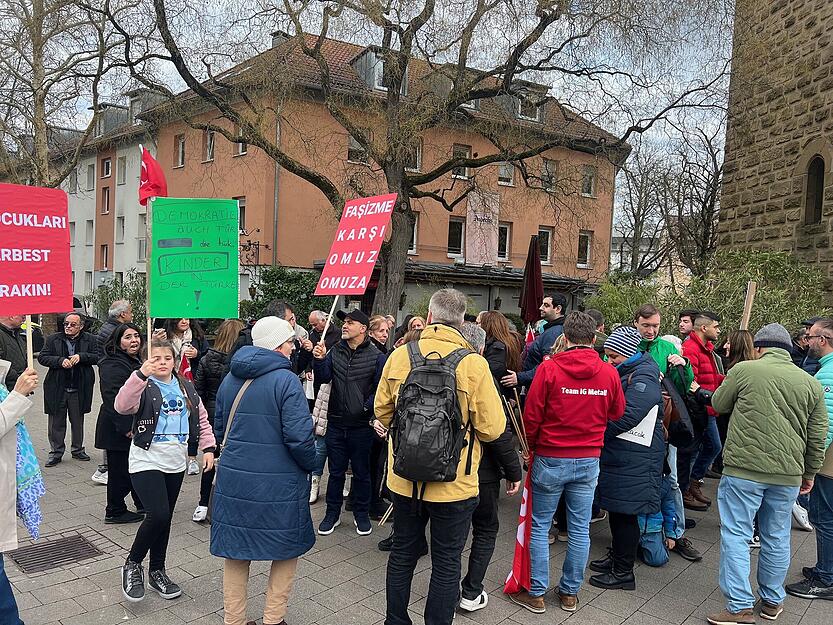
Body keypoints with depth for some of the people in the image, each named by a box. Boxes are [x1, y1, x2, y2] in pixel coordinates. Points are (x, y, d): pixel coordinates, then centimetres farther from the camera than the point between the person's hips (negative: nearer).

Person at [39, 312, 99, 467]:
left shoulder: (89, 339, 1)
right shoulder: (53, 339, 2)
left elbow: (97, 357, -5)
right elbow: (42, 357, -3)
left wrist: (81, 356, -19)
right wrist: (60, 360, -17)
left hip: (79, 389, 0)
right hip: (57, 389, 0)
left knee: (78, 422, 13)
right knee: (57, 422, 6)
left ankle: (77, 450, 28)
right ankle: (56, 453, 19)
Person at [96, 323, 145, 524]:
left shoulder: (136, 361, 13)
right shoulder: (113, 366, -20)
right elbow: (113, 399, -27)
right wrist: (126, 428, -27)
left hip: (133, 426, 10)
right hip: (118, 430, -10)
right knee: (120, 470, 1)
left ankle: (143, 504, 34)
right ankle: (115, 512, 16)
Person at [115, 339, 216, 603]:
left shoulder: (185, 387, 7)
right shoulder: (143, 387, -9)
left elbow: (202, 418, 14)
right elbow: (122, 406, -30)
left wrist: (208, 447, 5)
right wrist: (141, 375, -40)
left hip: (176, 463, 5)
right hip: (146, 461, -5)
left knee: (164, 518, 14)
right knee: (158, 515, -16)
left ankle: (157, 571, 30)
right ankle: (132, 565, 8)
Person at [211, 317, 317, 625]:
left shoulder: (230, 379, 7)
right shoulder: (286, 381, -15)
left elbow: (220, 429, 15)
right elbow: (300, 437, -20)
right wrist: (311, 465, -2)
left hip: (233, 480, 6)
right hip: (279, 484, -5)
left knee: (236, 552, 17)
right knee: (287, 550, 15)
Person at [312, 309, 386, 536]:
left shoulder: (376, 357, -8)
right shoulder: (335, 351, 4)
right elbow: (324, 378, -6)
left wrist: (367, 407, -19)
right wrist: (319, 360, -22)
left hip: (361, 425, -3)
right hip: (336, 423, 3)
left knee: (361, 472, 12)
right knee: (336, 471, 15)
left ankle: (361, 514, 29)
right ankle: (332, 513, 28)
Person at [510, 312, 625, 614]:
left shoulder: (549, 368, -14)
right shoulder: (609, 373, -6)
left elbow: (531, 416, -9)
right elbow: (617, 413, 9)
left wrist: (533, 447, 8)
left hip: (551, 459, -3)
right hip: (589, 461, 3)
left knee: (540, 526, 10)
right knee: (580, 529, 14)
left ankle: (536, 593, 18)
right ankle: (570, 592, 26)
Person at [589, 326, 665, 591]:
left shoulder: (644, 380, -17)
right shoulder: (623, 373, 13)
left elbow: (626, 417, -24)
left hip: (634, 459, -9)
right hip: (616, 454, 9)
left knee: (625, 513, -1)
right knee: (615, 508, 18)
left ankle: (623, 572, 11)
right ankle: (617, 557, 33)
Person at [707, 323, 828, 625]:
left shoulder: (744, 370, -5)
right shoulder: (811, 383, 6)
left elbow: (718, 404, 9)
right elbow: (817, 436, 9)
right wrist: (810, 472, 20)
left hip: (743, 468, -4)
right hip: (788, 474, 4)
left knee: (736, 535, 3)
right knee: (777, 538, 16)